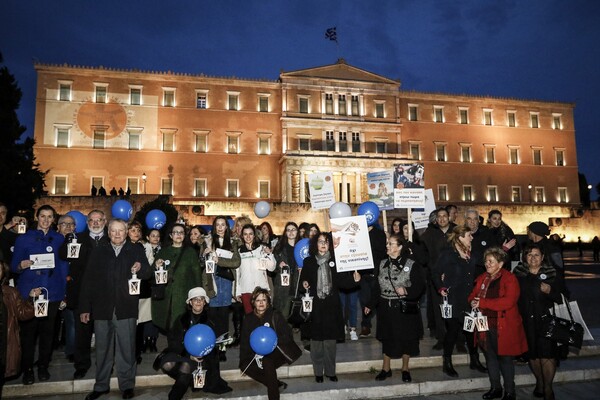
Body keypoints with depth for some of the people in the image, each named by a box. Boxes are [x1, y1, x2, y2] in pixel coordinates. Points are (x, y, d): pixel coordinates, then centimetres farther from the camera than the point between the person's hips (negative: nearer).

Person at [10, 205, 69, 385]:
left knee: (47, 331, 8)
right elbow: (14, 267, 5)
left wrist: (63, 293, 5)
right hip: (29, 292, -1)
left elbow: (64, 267, 9)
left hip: (52, 293, 1)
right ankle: (27, 369, 16)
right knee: (28, 332, 1)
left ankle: (43, 366, 22)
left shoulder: (59, 239, 8)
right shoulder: (24, 238, 5)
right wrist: (21, 265, -18)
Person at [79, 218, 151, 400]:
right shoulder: (98, 251, 8)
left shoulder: (136, 250, 6)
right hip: (102, 308, 1)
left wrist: (141, 269, -21)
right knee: (102, 349, 11)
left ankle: (127, 385, 18)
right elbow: (88, 279, 6)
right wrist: (85, 307, 1)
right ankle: (101, 385, 26)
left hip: (126, 308, -1)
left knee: (126, 349, 4)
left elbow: (148, 274, 3)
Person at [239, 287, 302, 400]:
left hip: (276, 351, -4)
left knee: (267, 362, -32)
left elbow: (288, 335, -8)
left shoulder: (275, 315, -5)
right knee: (245, 366, -19)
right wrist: (255, 354, -14)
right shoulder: (248, 318, 4)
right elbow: (244, 340, 1)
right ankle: (277, 384, -5)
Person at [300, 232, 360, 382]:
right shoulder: (308, 262, 5)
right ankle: (318, 371, 18)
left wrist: (354, 279, -16)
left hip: (331, 305, 0)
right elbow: (303, 279, 11)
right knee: (316, 339, 4)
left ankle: (330, 371, 20)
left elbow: (342, 281, 0)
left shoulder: (335, 261, 4)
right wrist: (304, 284, -10)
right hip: (314, 305, 0)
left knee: (330, 340, 6)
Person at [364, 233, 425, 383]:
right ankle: (386, 368, 27)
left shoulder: (411, 265, -10)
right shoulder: (383, 264, 5)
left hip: (405, 308, -3)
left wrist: (407, 291, -27)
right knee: (387, 338, 11)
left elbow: (420, 286, -10)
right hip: (386, 308, 4)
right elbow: (378, 287, 10)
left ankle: (405, 369, 28)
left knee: (406, 338, 8)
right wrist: (371, 305, 10)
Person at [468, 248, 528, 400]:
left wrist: (483, 302, -23)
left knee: (505, 358, 4)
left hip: (503, 327, -6)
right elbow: (473, 295, 16)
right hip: (485, 325, 6)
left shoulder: (509, 279, -10)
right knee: (490, 357, 15)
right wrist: (473, 302, -9)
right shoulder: (482, 278, 11)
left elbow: (508, 301, -22)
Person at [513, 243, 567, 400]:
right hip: (527, 321, 2)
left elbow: (563, 297, -2)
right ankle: (539, 382, 31)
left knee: (547, 355, -5)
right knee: (532, 354, 10)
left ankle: (548, 387, 13)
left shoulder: (553, 273, -1)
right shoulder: (518, 273, 5)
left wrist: (550, 291, -18)